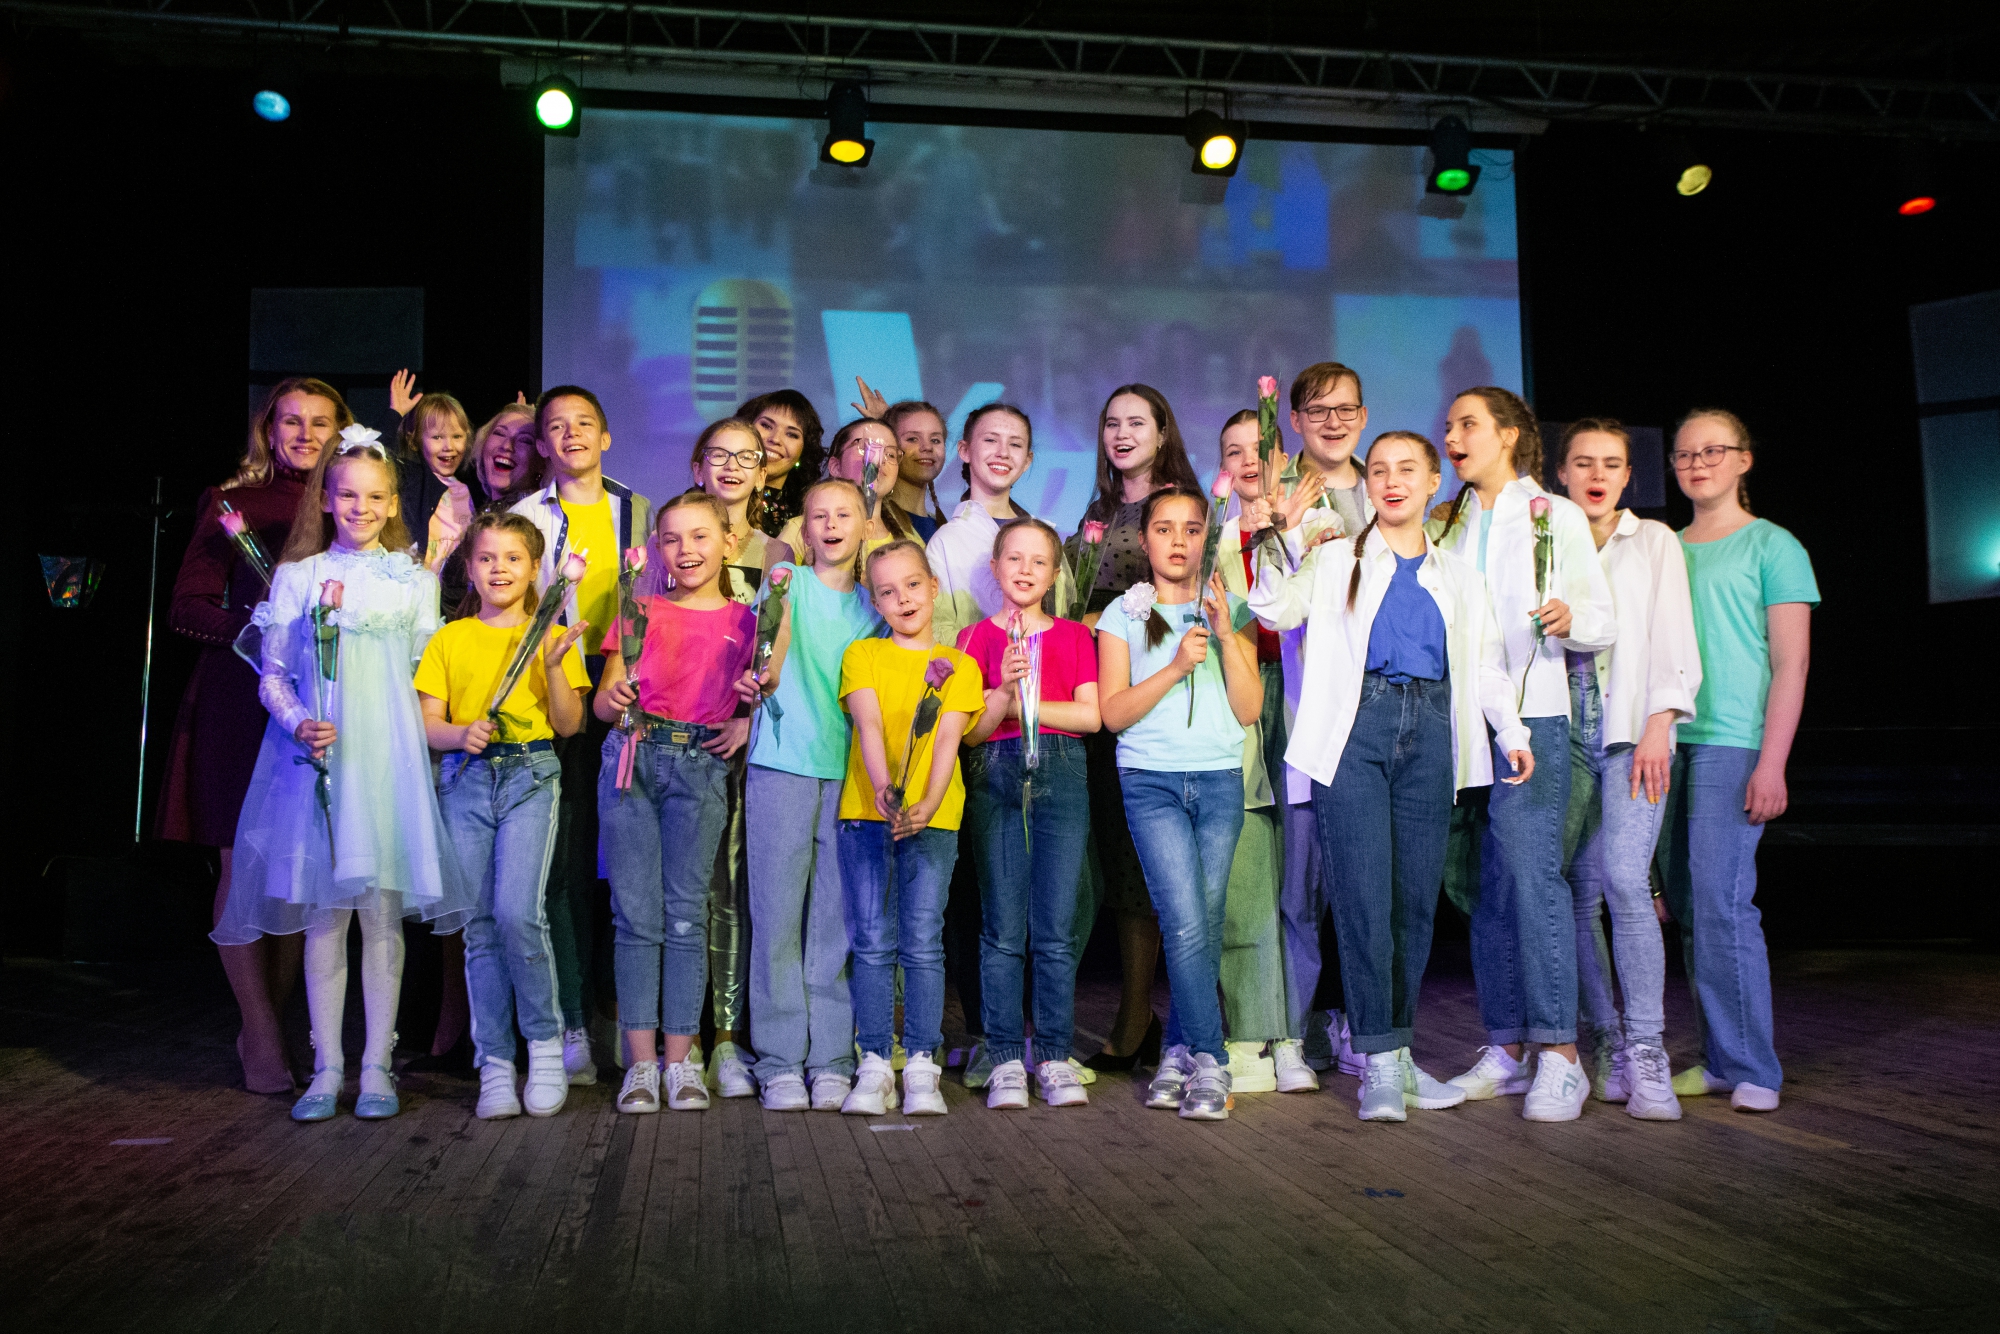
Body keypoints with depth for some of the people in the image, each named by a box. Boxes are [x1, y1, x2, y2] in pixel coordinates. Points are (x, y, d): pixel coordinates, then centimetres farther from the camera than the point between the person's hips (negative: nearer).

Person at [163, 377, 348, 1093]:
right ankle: (260, 1039, 8)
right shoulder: (233, 502, 6)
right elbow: (186, 606, 1)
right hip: (241, 700, -2)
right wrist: (257, 623, -14)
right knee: (246, 866, -1)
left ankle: (271, 1025, 15)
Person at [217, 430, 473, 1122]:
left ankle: (376, 1066, 8)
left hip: (388, 754, 0)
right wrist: (298, 724, -9)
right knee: (322, 914, 2)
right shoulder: (297, 576, 10)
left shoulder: (413, 579, 10)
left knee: (381, 911, 0)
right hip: (315, 754, 1)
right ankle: (327, 1067, 11)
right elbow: (272, 675, 8)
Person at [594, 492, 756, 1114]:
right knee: (637, 914, -1)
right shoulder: (641, 612, 11)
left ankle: (680, 1058, 7)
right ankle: (641, 1060, 5)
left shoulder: (746, 621, 9)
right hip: (632, 760, 1)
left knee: (686, 915, -1)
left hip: (702, 767, -1)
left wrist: (747, 722, -7)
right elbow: (602, 703, 10)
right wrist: (614, 700, -11)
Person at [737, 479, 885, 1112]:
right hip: (783, 768, -2)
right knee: (777, 915, -2)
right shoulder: (788, 580, 5)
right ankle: (780, 1063, 6)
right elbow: (769, 671, -9)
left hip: (849, 773, 2)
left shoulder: (874, 603, 15)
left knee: (837, 922, 3)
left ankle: (831, 1061, 9)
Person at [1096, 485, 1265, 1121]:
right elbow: (1113, 711, -2)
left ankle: (1179, 1053, 14)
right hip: (1151, 781, -2)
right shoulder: (1123, 614, 6)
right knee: (1186, 924, -12)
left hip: (1220, 781, 2)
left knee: (1204, 925, 1)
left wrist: (1226, 636, -8)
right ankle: (1209, 1062, -5)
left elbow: (1249, 709, 3)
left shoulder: (1232, 610, 11)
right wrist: (1176, 667, -13)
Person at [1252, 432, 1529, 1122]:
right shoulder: (1336, 560, 12)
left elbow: (1485, 661, 17)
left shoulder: (1458, 575, 19)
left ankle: (1398, 1052, 13)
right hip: (1355, 728, -3)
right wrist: (1287, 535, -9)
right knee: (1364, 895, -10)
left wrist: (1512, 733, 4)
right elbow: (1275, 609, 1)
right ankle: (1380, 1062, -6)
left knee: (1417, 898, 3)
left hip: (1429, 731, 3)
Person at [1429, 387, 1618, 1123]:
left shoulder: (1556, 517, 6)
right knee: (1485, 881, 4)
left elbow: (1605, 621, 4)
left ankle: (1560, 1054, -8)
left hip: (1530, 714, -4)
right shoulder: (1445, 525, 19)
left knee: (1529, 869, -14)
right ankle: (1505, 1049, 11)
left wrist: (1570, 620, -19)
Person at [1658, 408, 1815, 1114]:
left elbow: (1790, 665, -3)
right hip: (1667, 742, 5)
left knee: (1721, 903, -11)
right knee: (1688, 906, 5)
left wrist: (1771, 763, -12)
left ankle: (1752, 1068, 0)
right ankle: (1719, 1059, 14)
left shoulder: (1772, 546, 2)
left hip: (1733, 744, -5)